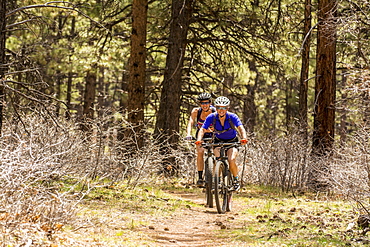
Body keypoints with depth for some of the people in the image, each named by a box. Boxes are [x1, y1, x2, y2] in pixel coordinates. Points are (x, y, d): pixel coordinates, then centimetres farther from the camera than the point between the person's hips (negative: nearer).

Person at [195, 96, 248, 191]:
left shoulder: (232, 117, -23)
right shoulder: (211, 117, -20)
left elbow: (241, 128, -35)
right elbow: (202, 130, -26)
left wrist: (244, 138, -56)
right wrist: (199, 140, -46)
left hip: (232, 142, -1)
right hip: (218, 141, 1)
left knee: (231, 160, -26)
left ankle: (235, 179, 1)